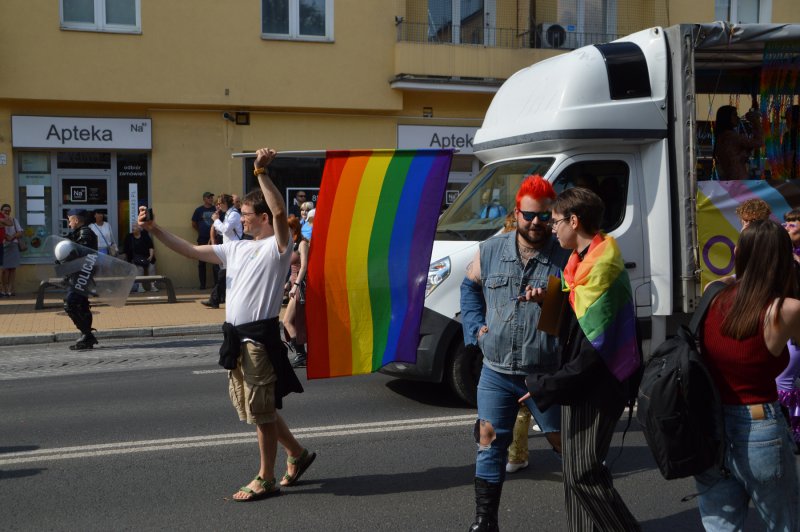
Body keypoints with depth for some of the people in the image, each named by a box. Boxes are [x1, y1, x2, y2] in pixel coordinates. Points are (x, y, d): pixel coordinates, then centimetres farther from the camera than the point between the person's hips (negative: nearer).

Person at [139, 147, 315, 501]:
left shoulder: (277, 247, -8)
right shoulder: (235, 248, 15)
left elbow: (280, 211, -27)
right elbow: (190, 251, 15)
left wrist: (262, 172, -30)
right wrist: (155, 230, 9)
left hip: (261, 337, -8)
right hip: (237, 338, 9)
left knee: (262, 410, 0)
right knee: (254, 408, 16)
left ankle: (266, 480, 13)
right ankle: (297, 454, 33)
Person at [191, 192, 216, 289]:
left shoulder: (216, 209, 3)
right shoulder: (199, 210, 2)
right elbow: (194, 224, 11)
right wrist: (201, 231, 12)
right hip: (202, 240, 0)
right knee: (202, 262, 3)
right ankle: (202, 284, 9)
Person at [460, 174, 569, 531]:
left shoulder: (565, 257, -7)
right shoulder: (490, 251, 3)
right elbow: (470, 287, 20)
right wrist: (476, 327, 8)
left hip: (547, 373, -2)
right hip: (497, 371, 3)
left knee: (565, 442, 7)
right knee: (490, 441, 6)